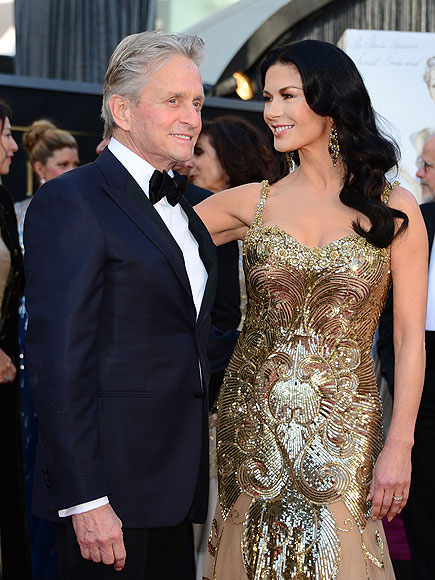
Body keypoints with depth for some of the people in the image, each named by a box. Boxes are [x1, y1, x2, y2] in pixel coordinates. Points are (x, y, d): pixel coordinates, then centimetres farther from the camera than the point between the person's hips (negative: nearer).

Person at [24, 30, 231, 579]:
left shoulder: (181, 208, 16)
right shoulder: (70, 201, -11)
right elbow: (58, 359, -17)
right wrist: (85, 500, -21)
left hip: (175, 486, 8)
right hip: (110, 492, -8)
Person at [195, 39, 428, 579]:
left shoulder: (394, 209, -2)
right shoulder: (254, 203, 4)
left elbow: (410, 337, -2)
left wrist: (399, 447, -8)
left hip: (342, 429, -2)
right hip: (252, 420, 2)